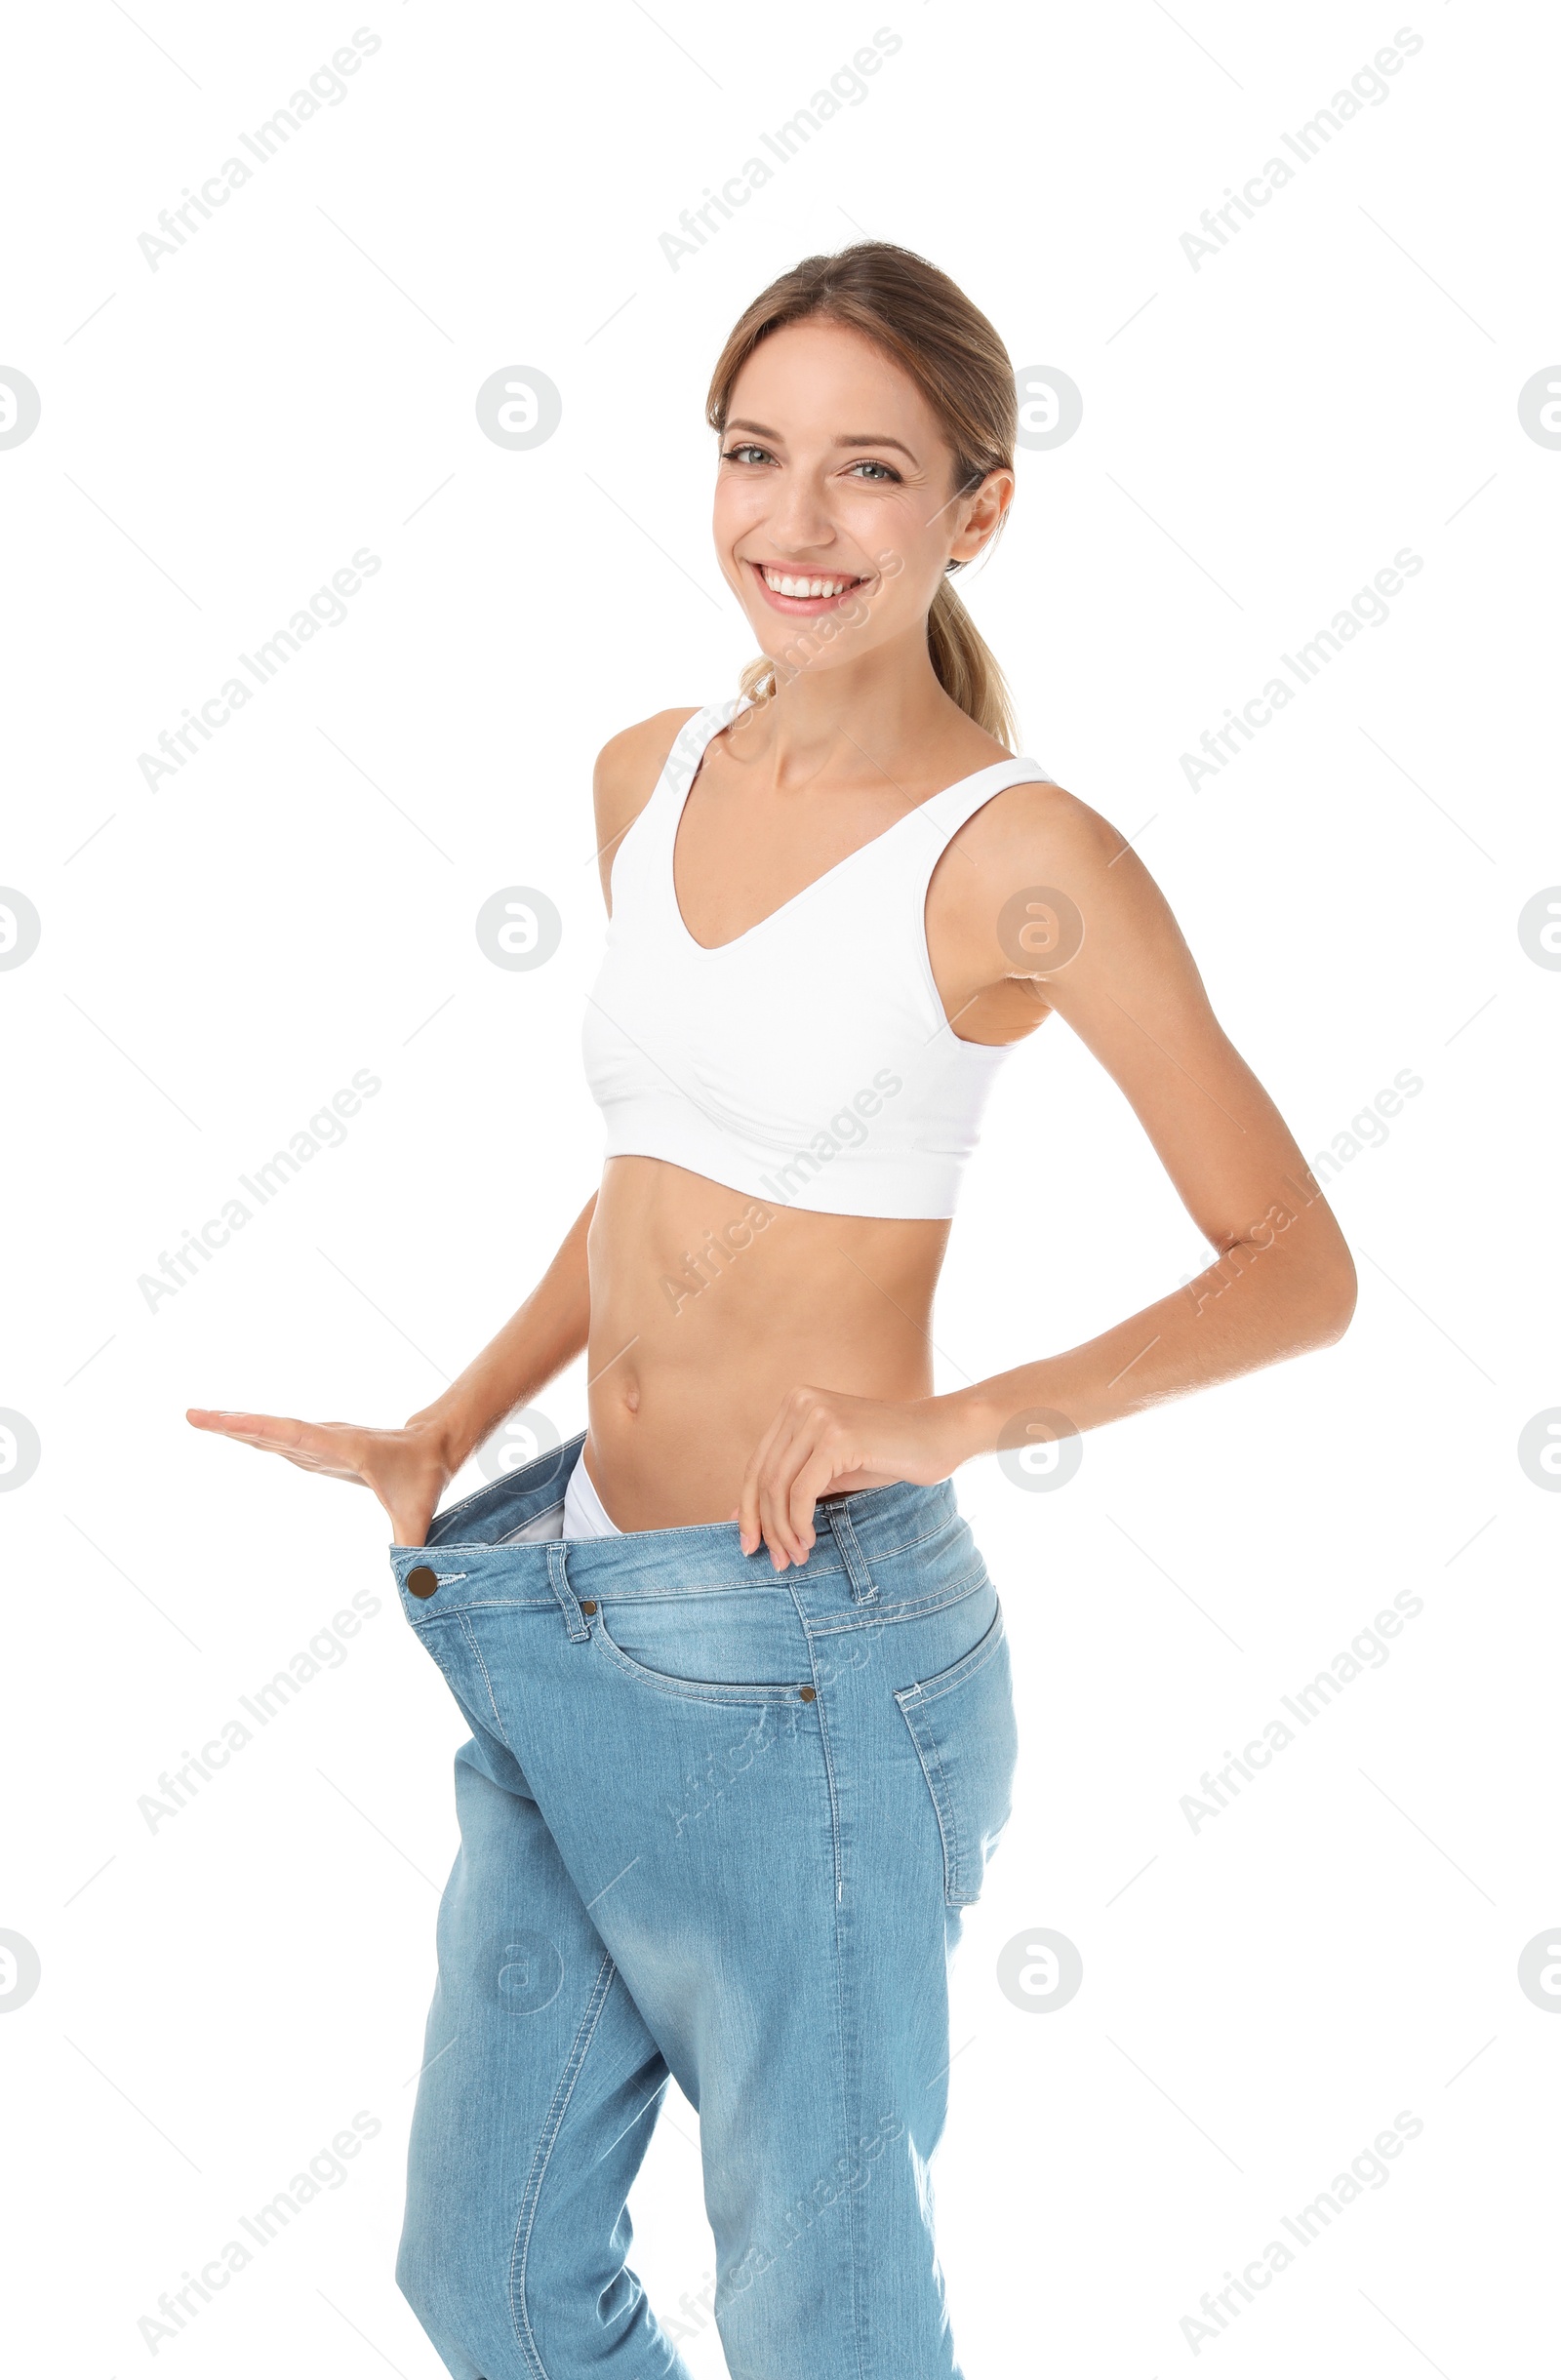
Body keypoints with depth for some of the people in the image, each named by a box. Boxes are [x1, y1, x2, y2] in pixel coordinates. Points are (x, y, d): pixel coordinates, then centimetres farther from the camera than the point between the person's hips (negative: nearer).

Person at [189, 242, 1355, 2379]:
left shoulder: (1020, 860, -14)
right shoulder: (646, 780, 6)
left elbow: (1296, 1271, -10)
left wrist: (956, 1421, -20)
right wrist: (439, 1439, 8)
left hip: (806, 1650, -7)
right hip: (574, 1615, 7)